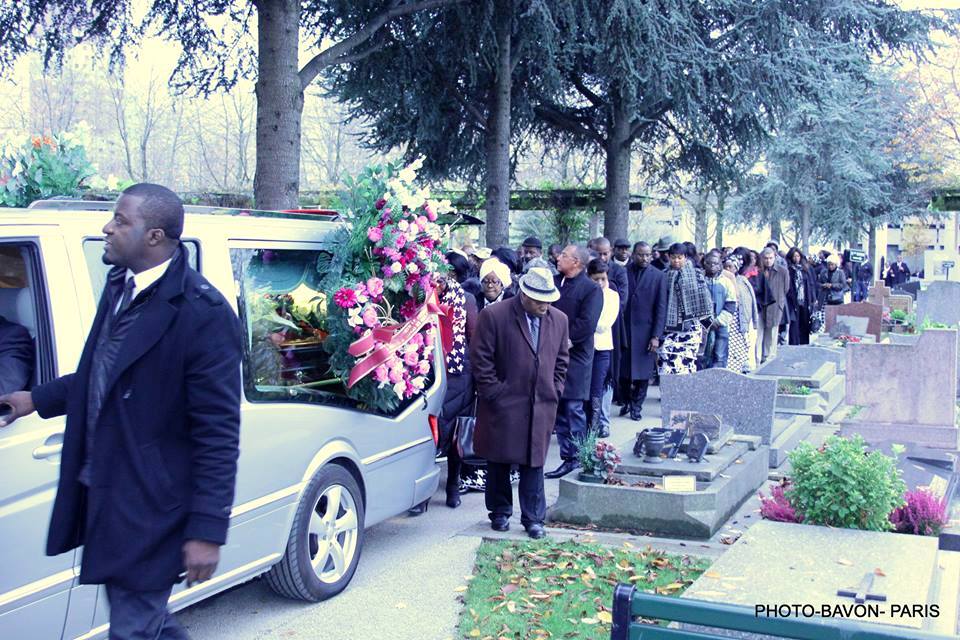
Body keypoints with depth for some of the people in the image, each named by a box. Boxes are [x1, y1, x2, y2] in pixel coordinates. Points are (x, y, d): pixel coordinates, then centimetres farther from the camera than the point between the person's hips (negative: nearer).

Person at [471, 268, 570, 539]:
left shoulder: (559, 320, 4)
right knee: (499, 461, 9)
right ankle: (500, 512, 24)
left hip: (541, 406, 3)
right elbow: (480, 359, -8)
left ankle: (533, 518, 14)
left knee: (534, 462, 6)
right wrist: (495, 392, -9)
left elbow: (562, 360, 14)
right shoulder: (493, 316, -10)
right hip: (502, 405, -3)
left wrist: (554, 392, 6)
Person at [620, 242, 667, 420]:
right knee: (623, 370, 3)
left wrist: (656, 336, -8)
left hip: (645, 330, -1)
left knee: (642, 371, 3)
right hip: (624, 329, 1)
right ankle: (627, 400, 25)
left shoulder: (659, 276, 0)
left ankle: (637, 406, 18)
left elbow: (661, 308, -2)